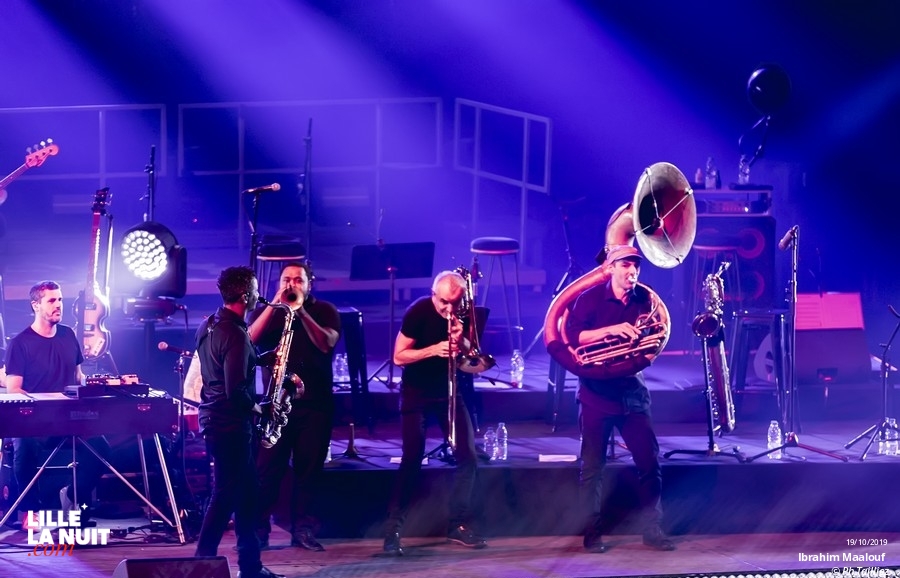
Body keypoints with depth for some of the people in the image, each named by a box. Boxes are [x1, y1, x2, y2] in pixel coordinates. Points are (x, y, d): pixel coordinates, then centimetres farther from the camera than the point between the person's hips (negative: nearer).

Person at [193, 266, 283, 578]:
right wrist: (260, 409, -8)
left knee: (246, 491, 13)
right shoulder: (235, 334, -20)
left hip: (214, 418, 10)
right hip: (230, 424, -10)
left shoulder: (208, 325, 10)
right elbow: (236, 390, -25)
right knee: (226, 495, -2)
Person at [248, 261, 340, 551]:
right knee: (267, 467, -5)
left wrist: (300, 310, -17)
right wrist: (275, 305, -14)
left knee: (309, 468, 2)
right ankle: (258, 530, -3)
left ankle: (302, 529, 9)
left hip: (316, 403, 0)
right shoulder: (267, 311, 8)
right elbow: (250, 340, -9)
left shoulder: (324, 310, 6)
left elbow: (327, 343, -12)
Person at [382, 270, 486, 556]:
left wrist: (460, 342, -24)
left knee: (467, 455, -3)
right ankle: (393, 529, -8)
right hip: (417, 393, -4)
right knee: (412, 459, -12)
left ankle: (459, 524, 7)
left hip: (448, 391, 4)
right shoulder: (418, 312, -17)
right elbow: (399, 357, -15)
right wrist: (434, 350, -29)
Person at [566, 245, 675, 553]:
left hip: (632, 390, 3)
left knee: (650, 461, -2)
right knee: (593, 464, 1)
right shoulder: (590, 298, -6)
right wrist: (611, 330, -28)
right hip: (597, 390, -3)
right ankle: (592, 532, 9)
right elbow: (573, 335, -18)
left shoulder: (644, 300, 5)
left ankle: (652, 529, 7)